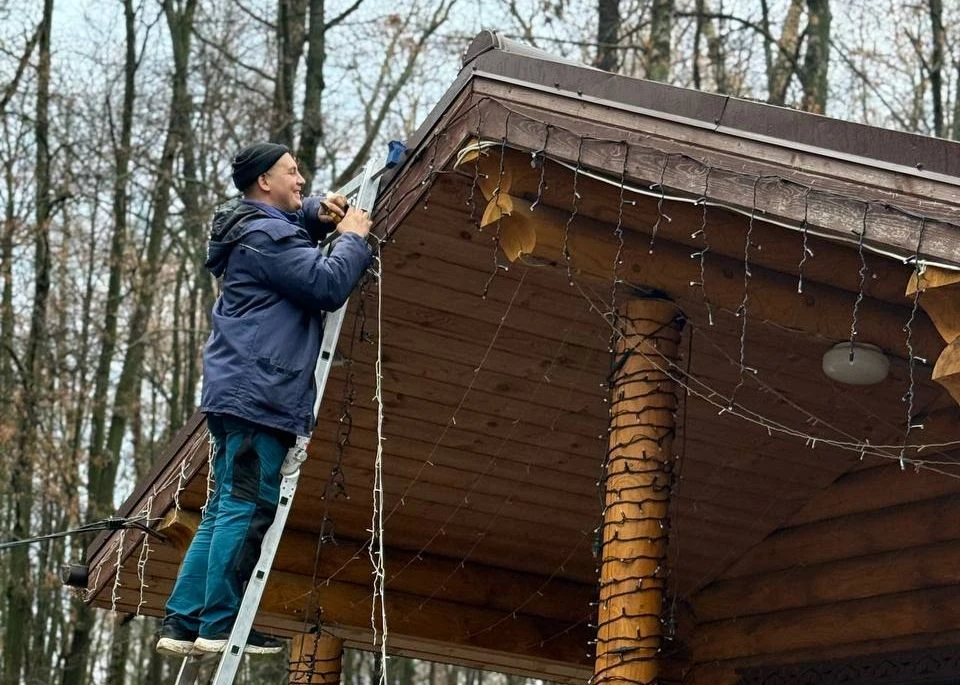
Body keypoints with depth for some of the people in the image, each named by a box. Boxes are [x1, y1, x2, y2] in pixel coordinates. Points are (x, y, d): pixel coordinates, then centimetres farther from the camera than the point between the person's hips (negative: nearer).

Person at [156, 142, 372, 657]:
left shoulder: (255, 228, 22)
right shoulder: (265, 237, -10)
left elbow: (291, 223, 43)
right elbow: (328, 284, -17)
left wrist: (317, 215, 20)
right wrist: (353, 237, 0)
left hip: (239, 395, 11)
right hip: (256, 396, -11)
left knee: (225, 509, 10)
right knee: (248, 509, -11)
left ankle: (183, 623, 10)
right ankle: (220, 627, -11)